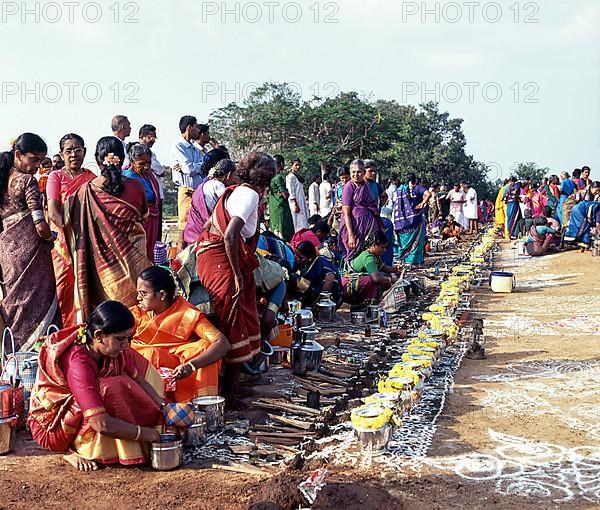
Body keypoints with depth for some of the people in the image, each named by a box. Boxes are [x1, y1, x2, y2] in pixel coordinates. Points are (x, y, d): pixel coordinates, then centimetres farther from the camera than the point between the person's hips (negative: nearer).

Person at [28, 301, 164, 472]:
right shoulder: (78, 363, -35)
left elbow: (140, 380, 0)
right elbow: (102, 424, -39)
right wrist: (147, 433, -29)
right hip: (52, 425, -9)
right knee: (109, 390, -31)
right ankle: (77, 451, -16)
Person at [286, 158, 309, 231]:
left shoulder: (298, 176, 18)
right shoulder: (290, 176, -9)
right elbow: (291, 192, -16)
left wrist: (305, 203, 16)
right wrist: (295, 204, -22)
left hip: (301, 203, 10)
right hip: (296, 204, -10)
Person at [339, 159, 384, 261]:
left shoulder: (365, 186, 11)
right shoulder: (349, 187, -8)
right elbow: (346, 213, -13)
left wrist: (381, 227, 17)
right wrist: (350, 235, -20)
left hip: (370, 225, 6)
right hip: (355, 226, -6)